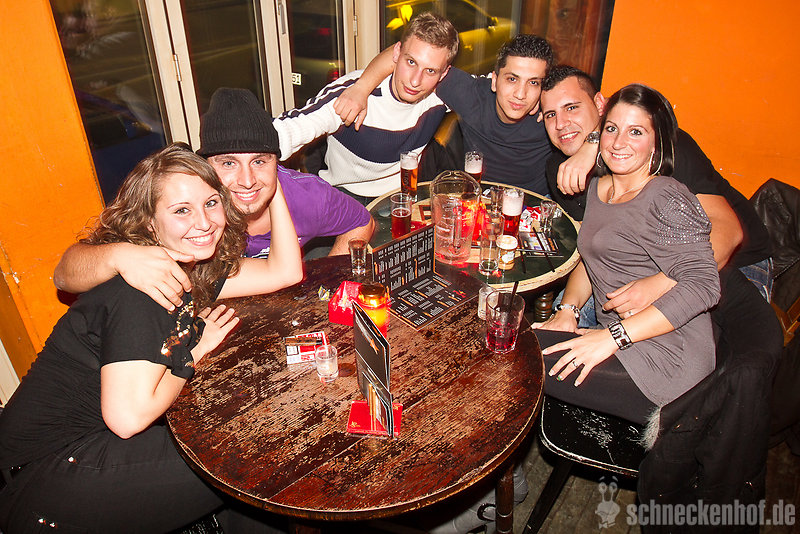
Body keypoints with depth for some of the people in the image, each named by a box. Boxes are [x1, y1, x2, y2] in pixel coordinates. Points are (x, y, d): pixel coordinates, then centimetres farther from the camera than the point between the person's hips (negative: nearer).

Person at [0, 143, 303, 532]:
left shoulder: (190, 265, 1)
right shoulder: (137, 286, -24)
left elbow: (285, 273, 2)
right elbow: (128, 416, -30)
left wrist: (272, 187, -2)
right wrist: (192, 353, -14)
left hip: (100, 440, 8)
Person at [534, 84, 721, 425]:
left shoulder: (667, 200, -13)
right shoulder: (598, 189, 13)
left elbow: (703, 286, -21)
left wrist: (613, 336, -24)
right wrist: (568, 310, 2)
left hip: (661, 356, -8)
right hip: (620, 346, 8)